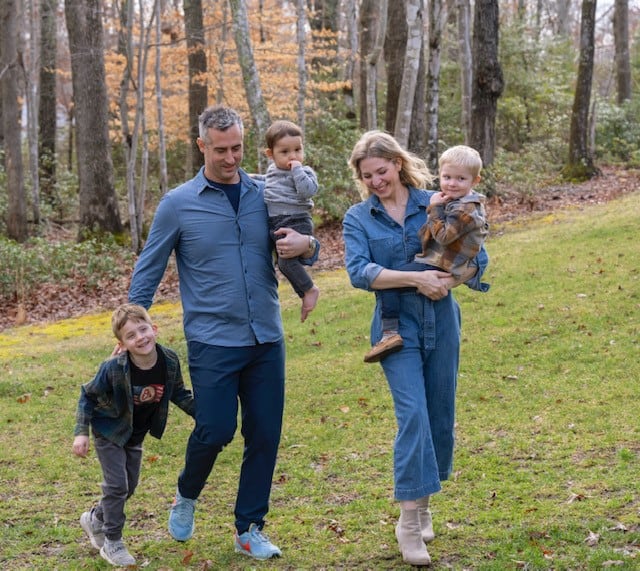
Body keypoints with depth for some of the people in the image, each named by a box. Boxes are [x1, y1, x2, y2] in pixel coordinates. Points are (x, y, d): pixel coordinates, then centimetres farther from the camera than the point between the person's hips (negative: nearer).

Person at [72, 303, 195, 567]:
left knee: (129, 486, 15)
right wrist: (81, 433, -20)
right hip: (109, 432, -5)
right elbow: (88, 395, -17)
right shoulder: (114, 369, -33)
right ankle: (112, 543, 8)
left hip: (136, 434, 5)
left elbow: (179, 395, -2)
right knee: (117, 485, -9)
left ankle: (95, 519, 40)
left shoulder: (170, 361, -21)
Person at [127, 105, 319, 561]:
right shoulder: (179, 204, -2)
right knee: (216, 430, -7)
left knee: (265, 436, 5)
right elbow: (148, 272, 3)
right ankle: (187, 496, 25)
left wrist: (306, 245, -12)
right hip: (212, 341, -3)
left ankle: (250, 529, 21)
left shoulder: (265, 195, 5)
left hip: (267, 339, 3)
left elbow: (301, 245, 13)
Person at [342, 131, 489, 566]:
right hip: (397, 327, -2)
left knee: (440, 415, 9)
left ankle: (423, 502, 27)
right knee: (413, 414, -13)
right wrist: (414, 279, -23)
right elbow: (359, 271, -14)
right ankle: (409, 522, -10)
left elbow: (477, 256, 1)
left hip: (442, 322, 2)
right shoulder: (358, 218, 1)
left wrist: (448, 280, -18)